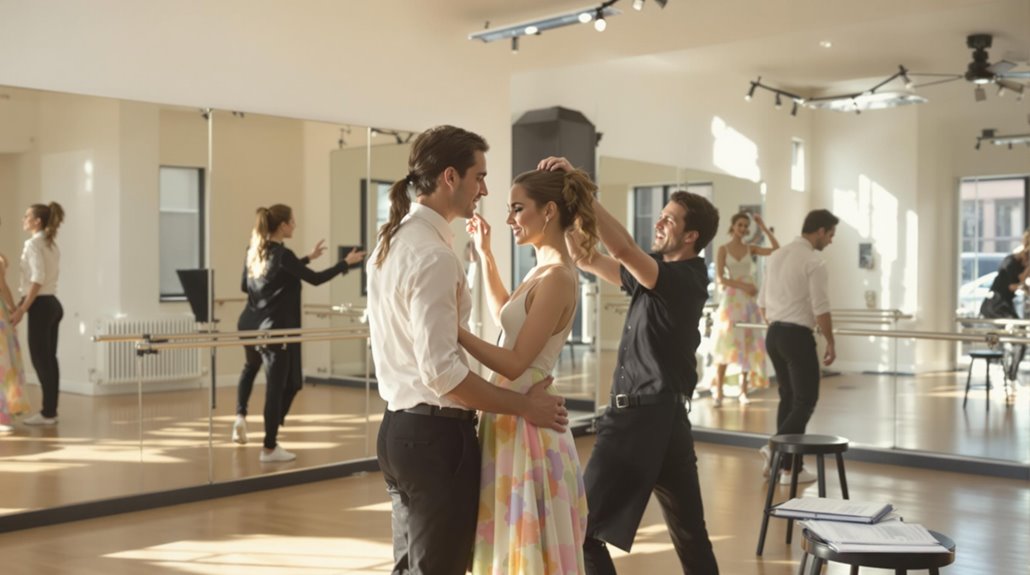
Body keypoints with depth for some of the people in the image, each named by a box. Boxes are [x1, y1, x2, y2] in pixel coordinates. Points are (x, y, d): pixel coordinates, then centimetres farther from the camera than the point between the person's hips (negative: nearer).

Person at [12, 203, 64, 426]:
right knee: (48, 358, 10)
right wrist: (24, 304, 15)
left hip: (41, 305, -9)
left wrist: (22, 309, -19)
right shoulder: (52, 245, 15)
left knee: (40, 359, -4)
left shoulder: (33, 243, -11)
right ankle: (50, 411, 13)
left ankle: (48, 413, 0)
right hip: (52, 304, 9)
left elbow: (38, 279, -20)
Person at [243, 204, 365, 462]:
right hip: (280, 329, -9)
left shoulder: (255, 253, 10)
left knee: (292, 382, 16)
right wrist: (346, 263, -3)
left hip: (263, 327, 9)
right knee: (276, 387, -1)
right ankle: (269, 448, 6)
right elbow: (315, 278, -13)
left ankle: (270, 437, 19)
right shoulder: (282, 254, -16)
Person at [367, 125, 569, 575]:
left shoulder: (391, 242, 10)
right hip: (435, 434, -9)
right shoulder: (434, 256, -20)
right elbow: (441, 371, -25)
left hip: (399, 427, 10)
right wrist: (524, 406, -17)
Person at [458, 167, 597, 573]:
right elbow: (508, 319, 26)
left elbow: (515, 363, -22)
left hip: (525, 421, -10)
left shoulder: (557, 278, -19)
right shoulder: (544, 270, 9)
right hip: (511, 416, 10)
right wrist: (485, 256, 23)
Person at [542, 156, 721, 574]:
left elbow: (622, 249, -30)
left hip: (645, 417, -10)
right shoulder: (656, 276, 12)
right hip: (661, 416, 10)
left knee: (582, 530, -4)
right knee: (690, 535, 14)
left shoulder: (684, 281, -14)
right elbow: (586, 260, 13)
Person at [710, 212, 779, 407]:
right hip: (732, 298, -3)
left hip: (750, 299, 3)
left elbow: (776, 250, -5)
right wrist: (742, 285, -16)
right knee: (726, 345, -4)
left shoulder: (750, 248, 8)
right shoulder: (723, 249, 1)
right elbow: (720, 278, -6)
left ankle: (743, 391, 9)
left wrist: (764, 228, -4)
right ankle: (718, 391, 1)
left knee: (748, 344, 3)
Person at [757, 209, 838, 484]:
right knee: (805, 400, 0)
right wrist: (830, 343, -4)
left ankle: (786, 463, 16)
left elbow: (762, 302, 16)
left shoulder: (776, 256, 12)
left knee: (788, 397, 15)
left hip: (773, 335, 8)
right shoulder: (814, 262, -13)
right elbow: (821, 309, -15)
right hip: (797, 336, -8)